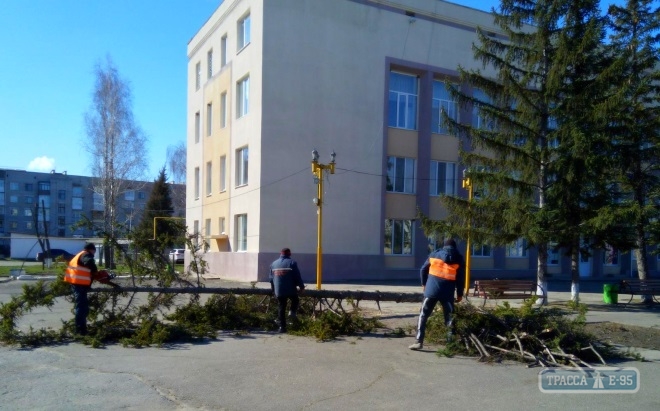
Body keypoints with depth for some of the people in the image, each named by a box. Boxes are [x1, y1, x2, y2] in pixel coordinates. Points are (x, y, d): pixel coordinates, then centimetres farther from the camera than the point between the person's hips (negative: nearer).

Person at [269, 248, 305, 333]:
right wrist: (301, 287, 4)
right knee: (295, 300, 25)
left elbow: (271, 278, 15)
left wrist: (273, 289, 25)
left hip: (278, 291, 3)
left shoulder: (273, 264, 11)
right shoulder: (292, 262, -4)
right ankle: (293, 311, 1)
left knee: (281, 308, 9)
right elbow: (297, 276, -6)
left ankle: (282, 327, 7)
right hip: (291, 290, -3)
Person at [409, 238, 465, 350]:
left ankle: (419, 341, 1)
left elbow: (423, 270, 14)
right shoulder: (459, 258, 7)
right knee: (449, 317, 11)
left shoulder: (434, 254, 11)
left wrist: (424, 284, 27)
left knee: (423, 315, 6)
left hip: (432, 290, 0)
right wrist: (460, 294, 13)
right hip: (448, 293, 0)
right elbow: (461, 278, 5)